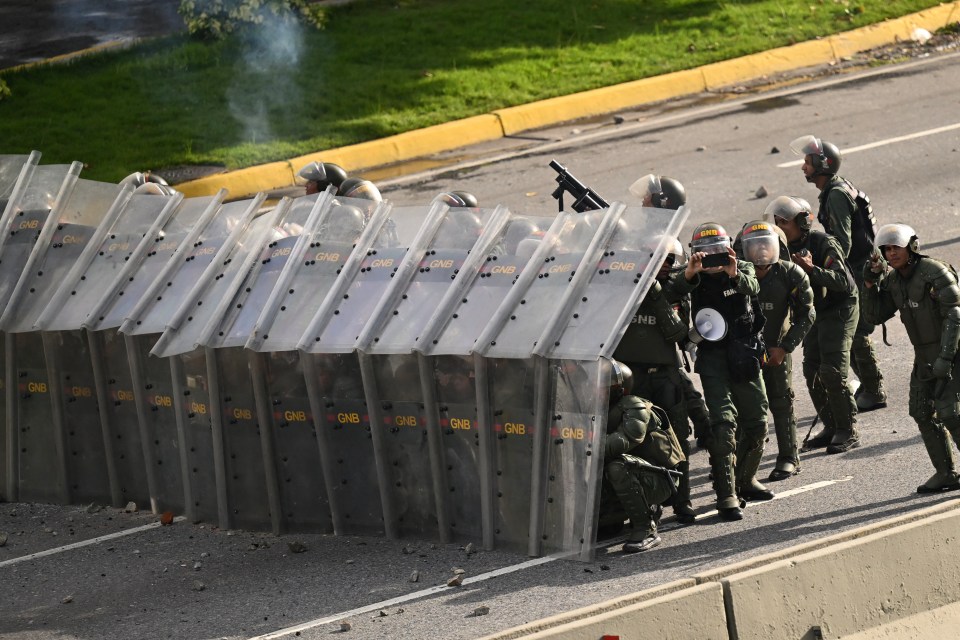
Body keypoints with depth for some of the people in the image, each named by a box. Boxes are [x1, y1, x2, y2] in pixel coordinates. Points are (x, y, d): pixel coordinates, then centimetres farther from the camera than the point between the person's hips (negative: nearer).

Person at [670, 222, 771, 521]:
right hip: (713, 358, -3)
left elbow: (752, 288, -18)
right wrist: (688, 274, -44)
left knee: (756, 422, 11)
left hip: (745, 356, 3)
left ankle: (745, 480, 31)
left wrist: (735, 275, -41)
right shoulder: (696, 279, -1)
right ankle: (726, 494, -17)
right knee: (724, 422, -15)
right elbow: (675, 293, -22)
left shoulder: (743, 270, 5)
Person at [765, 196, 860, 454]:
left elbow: (842, 280, -29)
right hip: (814, 312, 8)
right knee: (812, 371, 3)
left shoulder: (823, 243, -20)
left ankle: (848, 431, -4)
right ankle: (831, 427, 15)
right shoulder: (788, 248, 1)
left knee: (833, 371, -13)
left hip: (839, 309, -8)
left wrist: (812, 269, -37)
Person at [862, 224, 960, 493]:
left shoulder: (935, 273, -19)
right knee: (922, 413, 7)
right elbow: (875, 315, 6)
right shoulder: (893, 280, 4)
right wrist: (871, 284, -8)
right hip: (925, 356, 8)